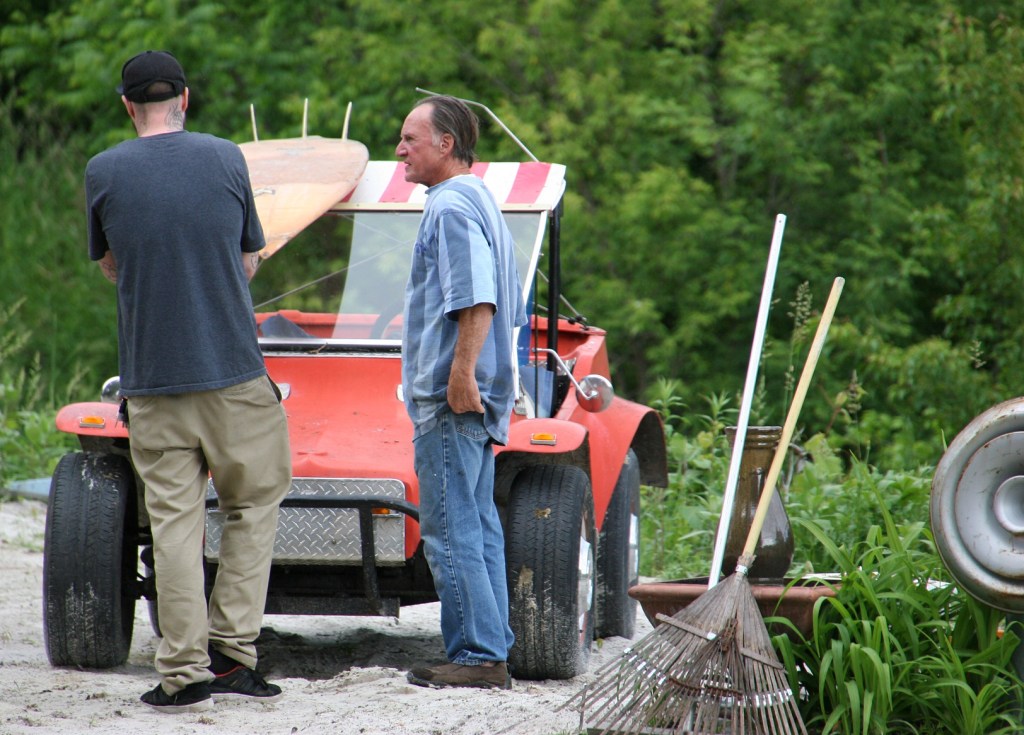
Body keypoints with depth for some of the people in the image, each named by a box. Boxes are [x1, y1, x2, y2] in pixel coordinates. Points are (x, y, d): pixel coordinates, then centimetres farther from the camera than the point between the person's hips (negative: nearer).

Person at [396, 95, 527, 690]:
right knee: (478, 526, 11)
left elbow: (478, 300, -23)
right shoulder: (483, 203, 20)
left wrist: (461, 373, -26)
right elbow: (511, 310, 24)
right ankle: (492, 652, 11)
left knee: (450, 529, -9)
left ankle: (479, 655, -11)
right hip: (481, 396, 10)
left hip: (451, 396, -10)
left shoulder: (451, 207, -12)